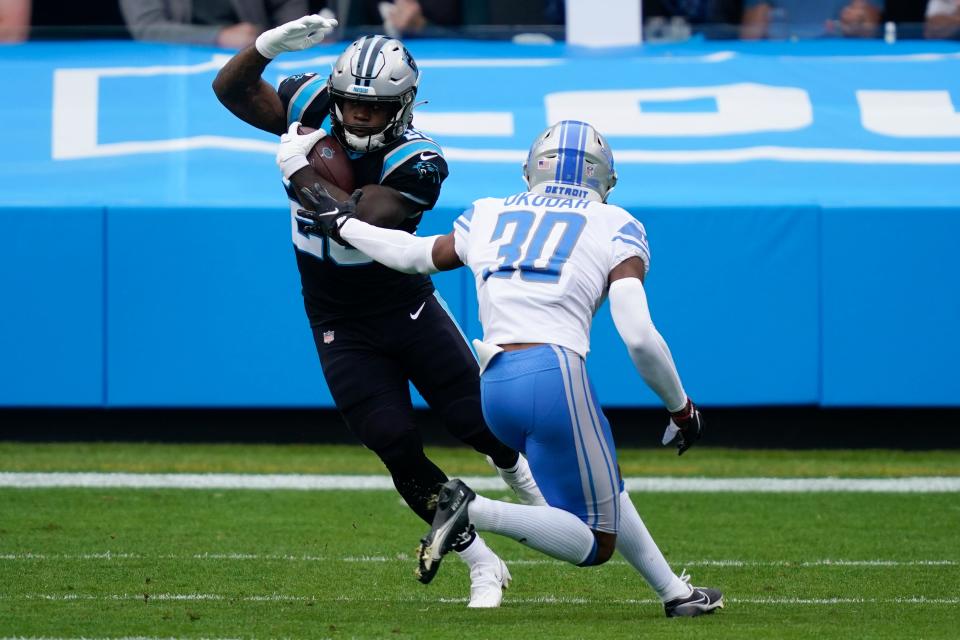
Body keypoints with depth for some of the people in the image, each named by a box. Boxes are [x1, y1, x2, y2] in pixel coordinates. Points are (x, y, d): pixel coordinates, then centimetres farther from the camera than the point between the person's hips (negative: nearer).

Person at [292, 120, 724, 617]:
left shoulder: (490, 217, 18)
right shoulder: (614, 228, 7)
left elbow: (414, 254, 33)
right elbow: (639, 337, -4)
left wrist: (338, 224, 51)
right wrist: (681, 407, 10)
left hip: (495, 389, 6)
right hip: (556, 375, -6)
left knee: (605, 489, 28)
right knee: (596, 544, 2)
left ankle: (675, 593, 30)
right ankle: (476, 512, -17)